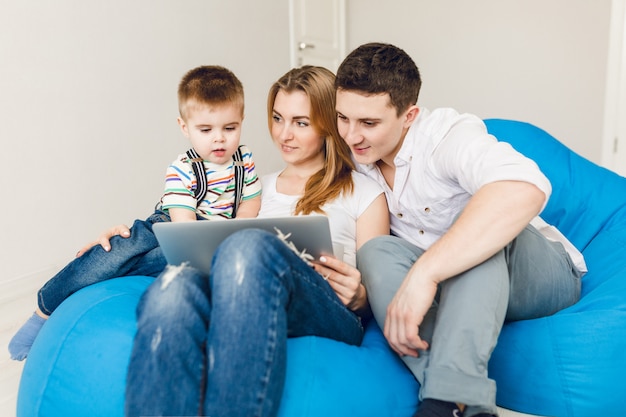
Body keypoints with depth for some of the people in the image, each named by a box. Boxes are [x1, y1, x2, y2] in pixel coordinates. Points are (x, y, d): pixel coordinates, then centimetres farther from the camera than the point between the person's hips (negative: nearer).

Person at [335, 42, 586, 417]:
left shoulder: (448, 136, -23)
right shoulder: (357, 158, -2)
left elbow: (525, 189, -44)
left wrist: (424, 272, -48)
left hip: (543, 273, -4)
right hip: (448, 288, 5)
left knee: (484, 208, -34)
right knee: (376, 251, -22)